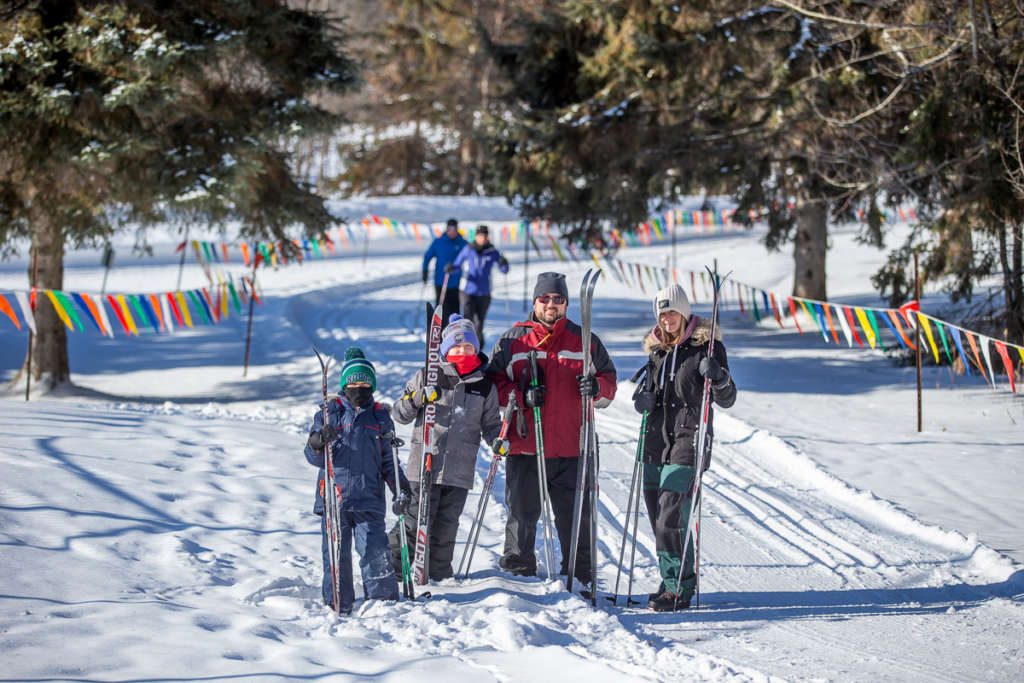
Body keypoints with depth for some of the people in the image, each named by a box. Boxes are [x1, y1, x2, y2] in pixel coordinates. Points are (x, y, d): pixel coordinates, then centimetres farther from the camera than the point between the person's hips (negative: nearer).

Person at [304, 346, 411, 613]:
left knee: (376, 554, -8)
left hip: (369, 500, 1)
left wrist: (400, 487, 5)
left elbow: (387, 461, 19)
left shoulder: (380, 418, 14)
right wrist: (318, 442, -18)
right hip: (334, 499, -1)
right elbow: (313, 457, 5)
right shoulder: (329, 413, 8)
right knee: (336, 554, -1)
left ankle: (385, 601, 1)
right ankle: (337, 603, 8)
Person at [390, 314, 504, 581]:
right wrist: (418, 398, -14)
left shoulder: (485, 386, 11)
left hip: (460, 470, 2)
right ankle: (394, 565, 6)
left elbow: (490, 423, 18)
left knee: (447, 523, 6)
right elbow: (400, 414, 5)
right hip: (425, 464, -2)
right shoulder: (426, 377, 4)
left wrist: (498, 441, -3)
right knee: (416, 517, -5)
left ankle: (439, 571, 19)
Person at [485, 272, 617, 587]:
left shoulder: (585, 342, 9)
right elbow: (494, 383, 7)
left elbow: (610, 383, 14)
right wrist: (521, 396, -11)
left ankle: (579, 575, 13)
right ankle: (518, 570, 21)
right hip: (524, 445, 0)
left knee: (575, 517, 2)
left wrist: (597, 388, -10)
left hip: (571, 448, 0)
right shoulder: (512, 341, 7)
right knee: (522, 514, 6)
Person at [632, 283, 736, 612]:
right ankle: (672, 580, 18)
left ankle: (679, 588, -9)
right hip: (656, 439, 7)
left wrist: (719, 377, -24)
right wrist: (643, 397, 1)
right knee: (658, 515, 6)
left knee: (671, 516, -14)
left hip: (688, 439, -6)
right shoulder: (658, 348, 15)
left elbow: (726, 400, -3)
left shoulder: (706, 345, -3)